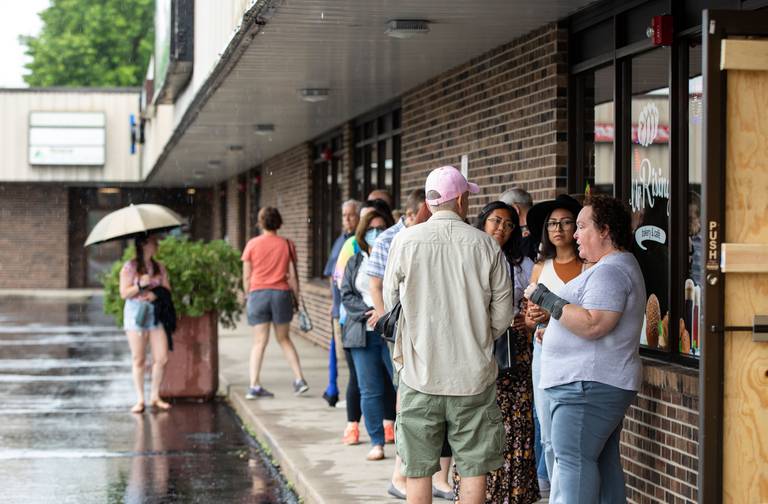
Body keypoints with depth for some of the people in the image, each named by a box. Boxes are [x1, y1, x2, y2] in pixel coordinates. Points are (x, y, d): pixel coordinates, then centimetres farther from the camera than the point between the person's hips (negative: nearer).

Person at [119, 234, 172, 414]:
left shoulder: (159, 267, 13)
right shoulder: (129, 267, 1)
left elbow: (167, 289, 10)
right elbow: (124, 293, -3)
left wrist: (157, 293, -10)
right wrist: (140, 285, -17)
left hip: (156, 313, 3)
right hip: (136, 313, -3)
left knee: (161, 358, -5)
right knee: (138, 360, 0)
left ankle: (155, 397, 9)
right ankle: (140, 400, 5)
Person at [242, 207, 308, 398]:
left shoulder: (252, 244, 1)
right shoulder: (287, 244, 3)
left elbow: (246, 276, 2)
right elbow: (293, 276, 2)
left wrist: (248, 297, 13)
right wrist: (296, 297, 10)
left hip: (258, 293, -1)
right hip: (281, 293, 1)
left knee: (259, 342, 2)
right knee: (284, 339, 15)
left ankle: (254, 386, -6)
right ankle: (299, 379, 7)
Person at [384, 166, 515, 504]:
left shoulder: (404, 241, -5)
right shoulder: (486, 245, -4)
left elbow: (390, 301, 6)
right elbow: (502, 314, 1)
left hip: (419, 373, 0)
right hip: (473, 374, 0)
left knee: (418, 469, 9)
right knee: (474, 467, 9)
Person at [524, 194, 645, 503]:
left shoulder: (609, 271, -15)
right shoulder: (621, 265, 21)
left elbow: (593, 324, -27)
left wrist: (546, 299, -20)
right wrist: (551, 327, 22)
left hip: (588, 385, -11)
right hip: (609, 383, 11)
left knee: (574, 459, -12)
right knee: (604, 460, 12)